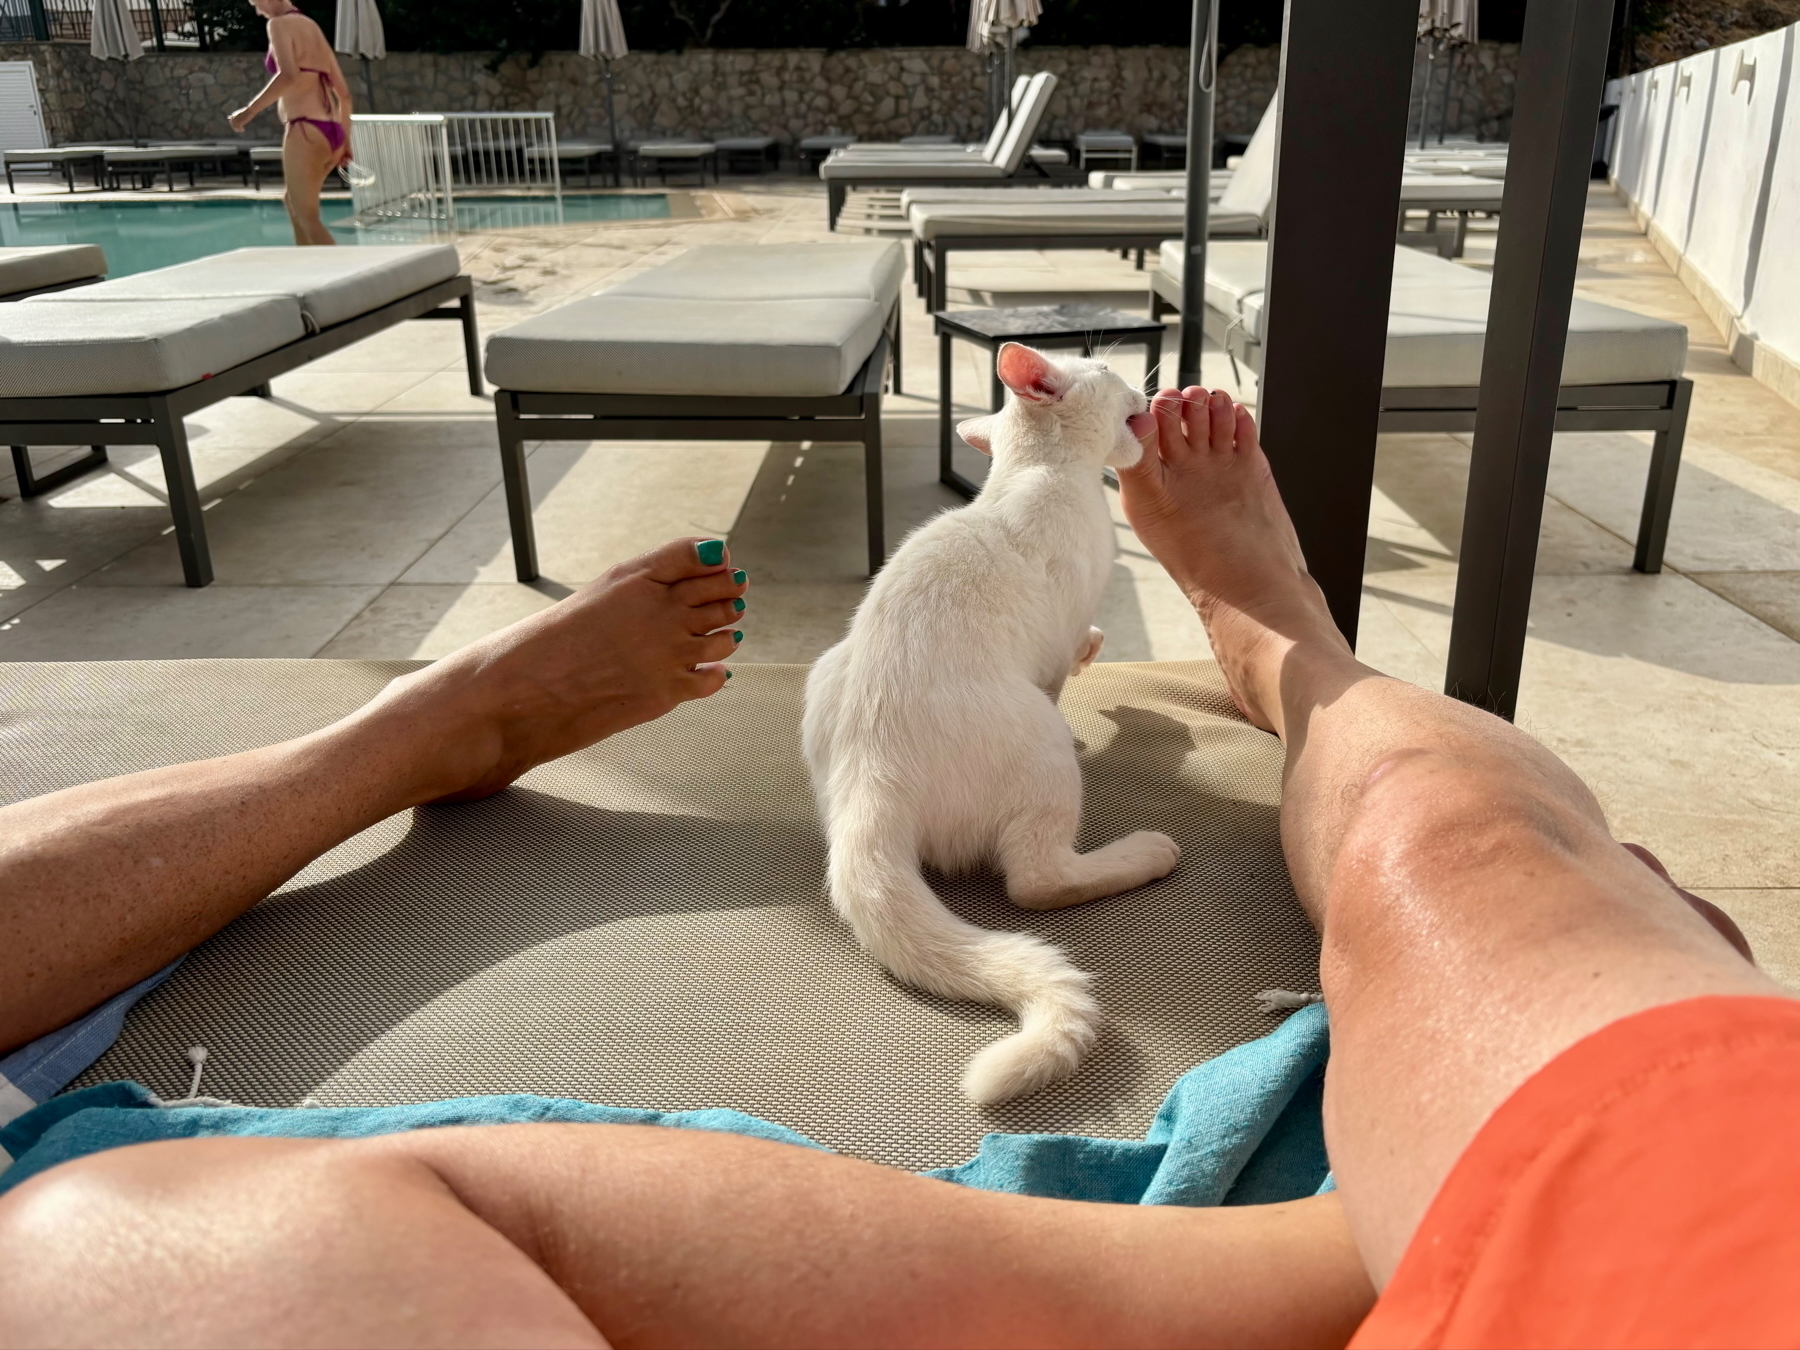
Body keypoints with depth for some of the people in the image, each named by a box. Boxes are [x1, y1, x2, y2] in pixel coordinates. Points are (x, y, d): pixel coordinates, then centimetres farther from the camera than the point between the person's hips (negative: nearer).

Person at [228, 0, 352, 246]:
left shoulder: (280, 24, -3)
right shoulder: (312, 28, 22)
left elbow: (288, 76, -21)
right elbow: (343, 92, 21)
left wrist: (250, 110, -16)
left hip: (305, 130, -9)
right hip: (332, 133, 9)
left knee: (308, 216, -6)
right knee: (293, 201, 26)